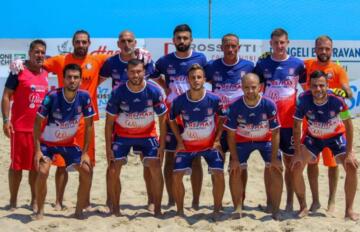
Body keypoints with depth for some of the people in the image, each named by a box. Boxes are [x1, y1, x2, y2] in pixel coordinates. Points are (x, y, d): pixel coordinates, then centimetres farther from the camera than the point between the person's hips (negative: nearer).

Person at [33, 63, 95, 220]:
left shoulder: (84, 97, -18)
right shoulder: (52, 97, -26)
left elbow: (88, 125, -8)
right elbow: (38, 122, -17)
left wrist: (85, 152, -11)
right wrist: (37, 150, -22)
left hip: (69, 142, 3)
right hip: (47, 142, -3)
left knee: (87, 170, -10)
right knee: (42, 172, -23)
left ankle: (79, 210, 6)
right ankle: (40, 211, -3)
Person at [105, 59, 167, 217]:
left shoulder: (154, 91, -19)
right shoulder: (118, 93, -19)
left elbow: (162, 120, -9)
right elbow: (109, 122, -10)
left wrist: (161, 146, -13)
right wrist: (108, 148, -14)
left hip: (147, 134, 0)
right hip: (122, 134, 0)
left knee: (156, 168, -12)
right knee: (113, 170, -8)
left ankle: (157, 209, -1)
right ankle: (115, 209, 8)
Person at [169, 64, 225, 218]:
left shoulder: (213, 99, -17)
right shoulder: (179, 101, -15)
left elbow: (222, 118, 1)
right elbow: (172, 120, 3)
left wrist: (217, 140, -5)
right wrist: (179, 141, -3)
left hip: (210, 144, -1)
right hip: (187, 145, 1)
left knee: (218, 174, -15)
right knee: (176, 175, -10)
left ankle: (217, 210, 2)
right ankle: (180, 211, 9)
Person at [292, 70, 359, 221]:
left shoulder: (337, 100, -33)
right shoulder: (303, 99, -30)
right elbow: (297, 126, -17)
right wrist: (297, 152, -18)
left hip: (336, 136, -1)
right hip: (312, 137, 1)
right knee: (296, 167, -12)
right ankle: (303, 207, 7)